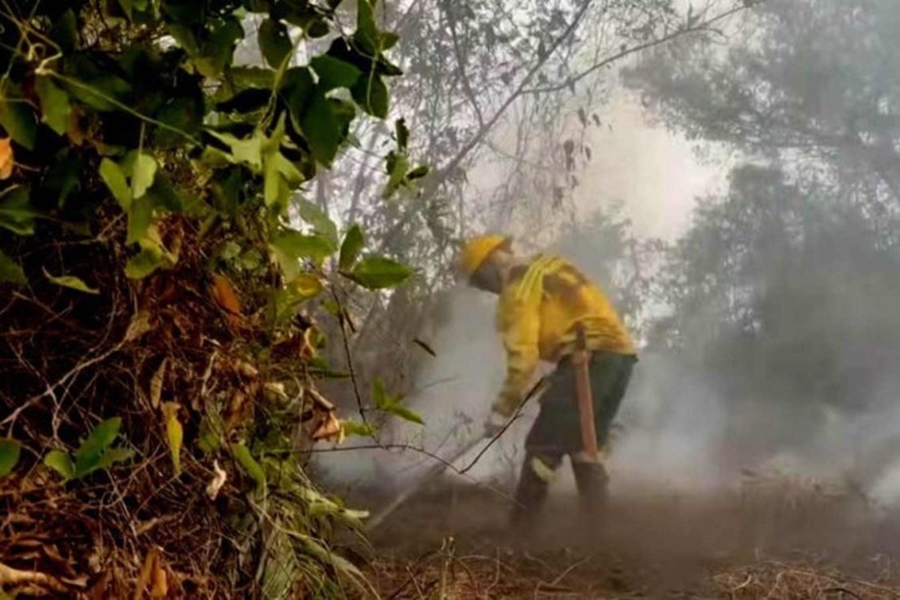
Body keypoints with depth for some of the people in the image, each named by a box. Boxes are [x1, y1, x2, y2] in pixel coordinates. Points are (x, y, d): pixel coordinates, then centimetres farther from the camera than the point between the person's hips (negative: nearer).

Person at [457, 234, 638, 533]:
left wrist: (501, 411, -8)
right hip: (620, 351, 9)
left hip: (590, 356, -9)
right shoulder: (547, 266, 22)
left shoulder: (519, 287, -5)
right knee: (586, 442, 17)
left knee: (544, 444, -5)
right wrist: (561, 376, 21)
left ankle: (519, 531, -3)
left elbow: (523, 355, -13)